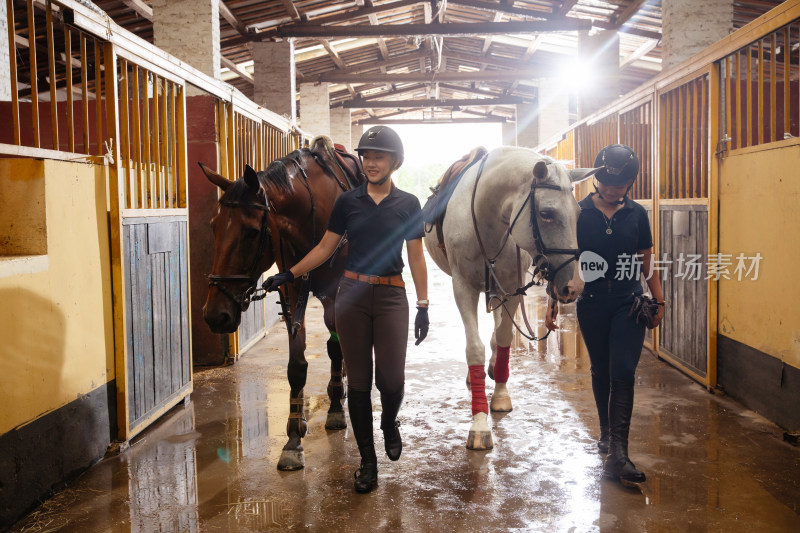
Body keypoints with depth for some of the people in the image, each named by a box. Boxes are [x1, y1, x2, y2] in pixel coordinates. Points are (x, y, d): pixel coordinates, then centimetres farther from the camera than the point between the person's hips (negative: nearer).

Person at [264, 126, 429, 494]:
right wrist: (289, 274, 1)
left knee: (391, 377, -8)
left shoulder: (408, 205, 2)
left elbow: (416, 258, 3)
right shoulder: (348, 202, 5)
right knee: (358, 380, 4)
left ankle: (389, 423, 29)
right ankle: (367, 460, 17)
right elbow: (325, 247, 9)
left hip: (391, 295, -1)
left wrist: (423, 306, -2)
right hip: (352, 293, 1)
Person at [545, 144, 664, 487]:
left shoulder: (637, 214, 2)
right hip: (591, 304, 0)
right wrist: (554, 302, -2)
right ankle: (606, 431, 36)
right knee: (601, 371, 15)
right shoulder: (578, 213, -4)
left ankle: (617, 453, -12)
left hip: (629, 303, 0)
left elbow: (647, 262, 10)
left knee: (623, 373, -10)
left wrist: (659, 300, 9)